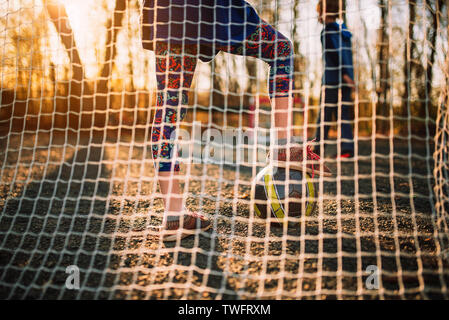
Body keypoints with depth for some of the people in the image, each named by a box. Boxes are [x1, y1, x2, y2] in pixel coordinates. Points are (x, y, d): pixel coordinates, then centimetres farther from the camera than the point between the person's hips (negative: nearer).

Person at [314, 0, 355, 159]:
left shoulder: (328, 31, -6)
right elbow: (348, 55, 18)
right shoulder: (344, 31, 17)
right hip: (346, 77, 7)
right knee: (343, 113, 4)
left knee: (325, 113, 0)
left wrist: (344, 73, -23)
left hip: (331, 78, -7)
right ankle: (347, 147, -6)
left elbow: (334, 53, -16)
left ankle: (319, 147, 5)